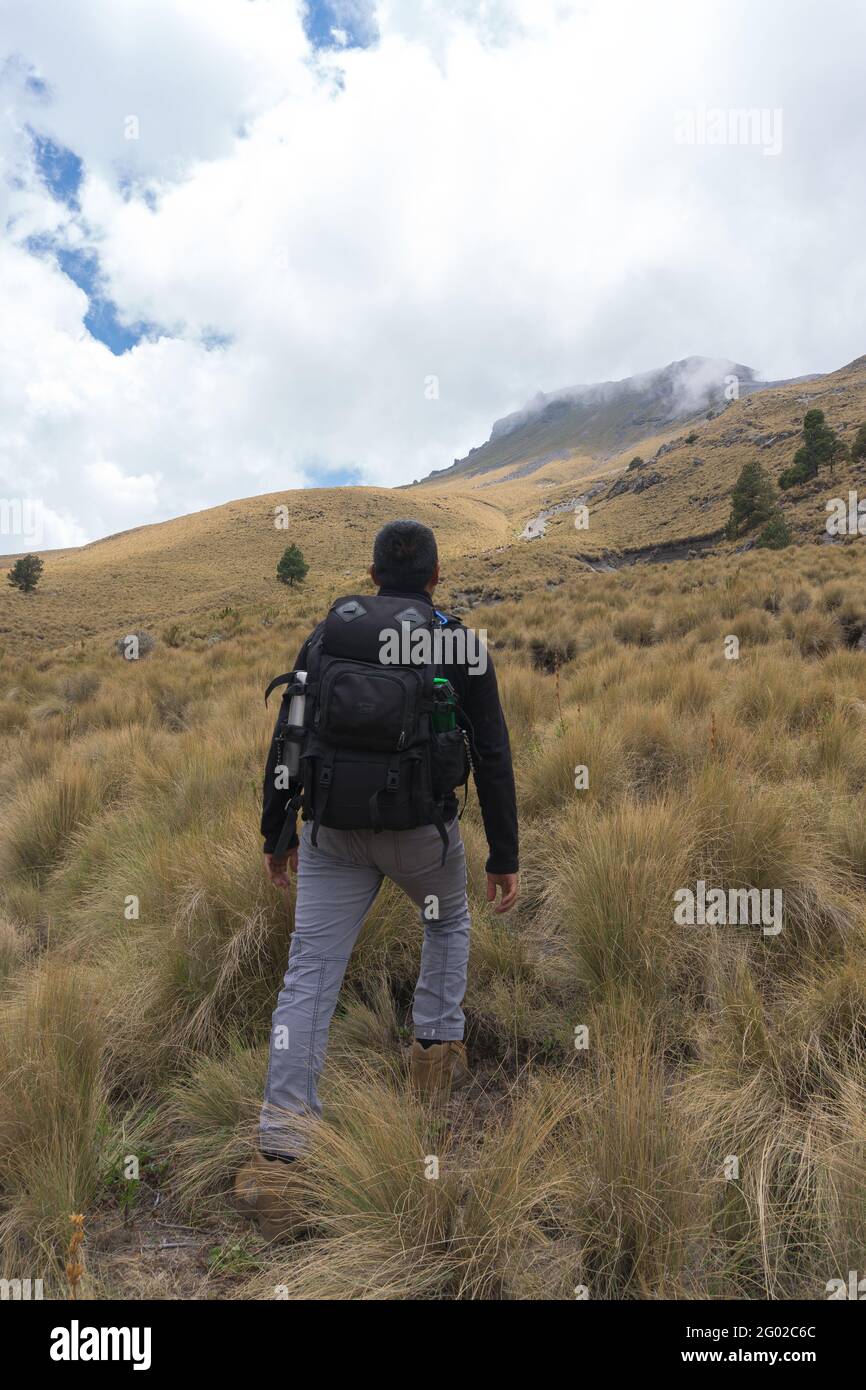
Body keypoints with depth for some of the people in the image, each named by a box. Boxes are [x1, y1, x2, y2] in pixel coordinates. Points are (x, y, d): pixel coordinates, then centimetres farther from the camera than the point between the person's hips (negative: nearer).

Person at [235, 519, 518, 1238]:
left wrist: (277, 834, 16)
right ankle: (437, 1049, 32)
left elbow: (286, 741, 6)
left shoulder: (330, 631, 6)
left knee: (311, 975, 4)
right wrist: (505, 858, 4)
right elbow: (492, 758, -3)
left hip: (332, 829, 2)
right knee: (448, 917, 30)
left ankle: (278, 1153, -1)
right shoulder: (461, 644, -1)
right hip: (422, 829, -1)